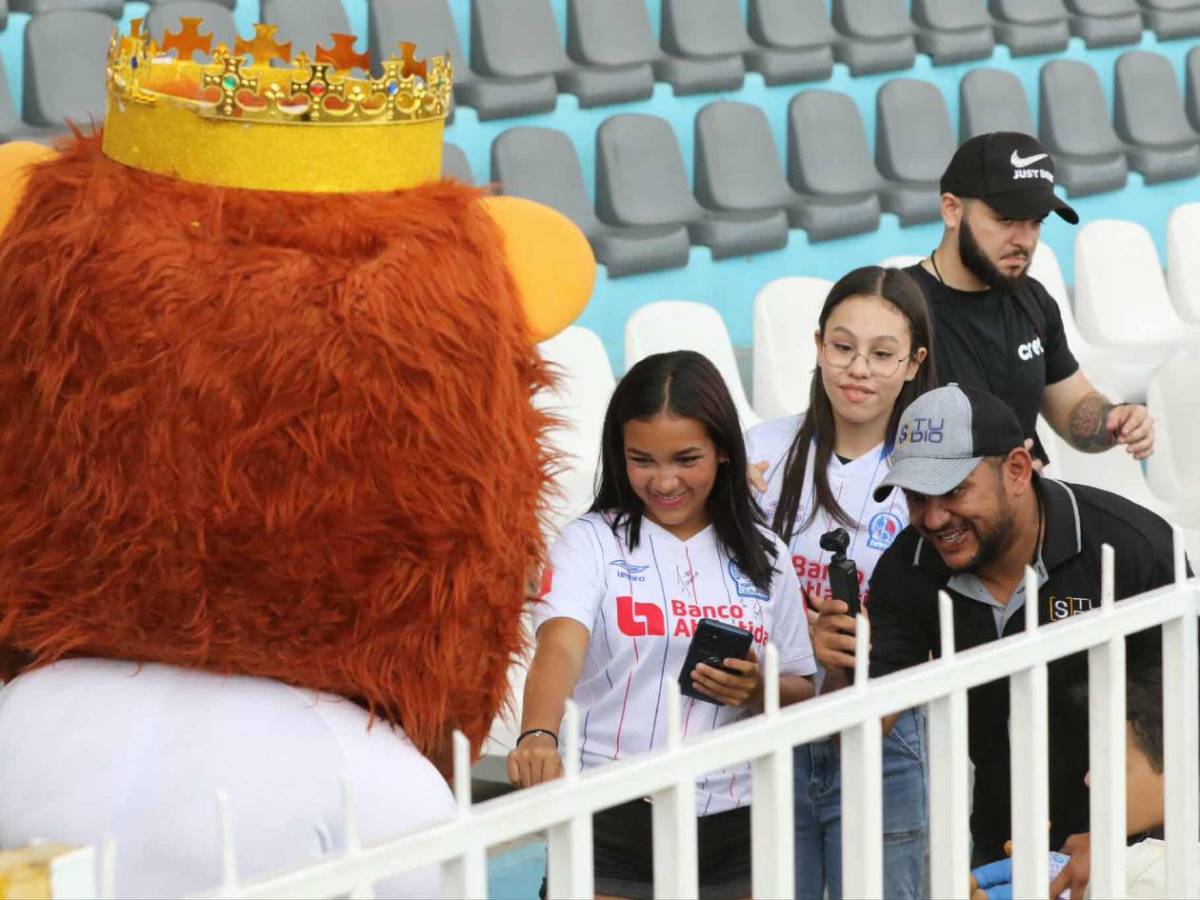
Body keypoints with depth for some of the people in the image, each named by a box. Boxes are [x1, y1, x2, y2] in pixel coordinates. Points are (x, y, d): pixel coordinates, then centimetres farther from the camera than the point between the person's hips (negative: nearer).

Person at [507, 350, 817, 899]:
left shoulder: (763, 556, 8)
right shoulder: (591, 542, -3)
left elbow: (803, 691, 15)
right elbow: (560, 647, -20)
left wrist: (759, 692, -9)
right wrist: (538, 737, -39)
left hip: (729, 831, 3)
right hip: (610, 827, -3)